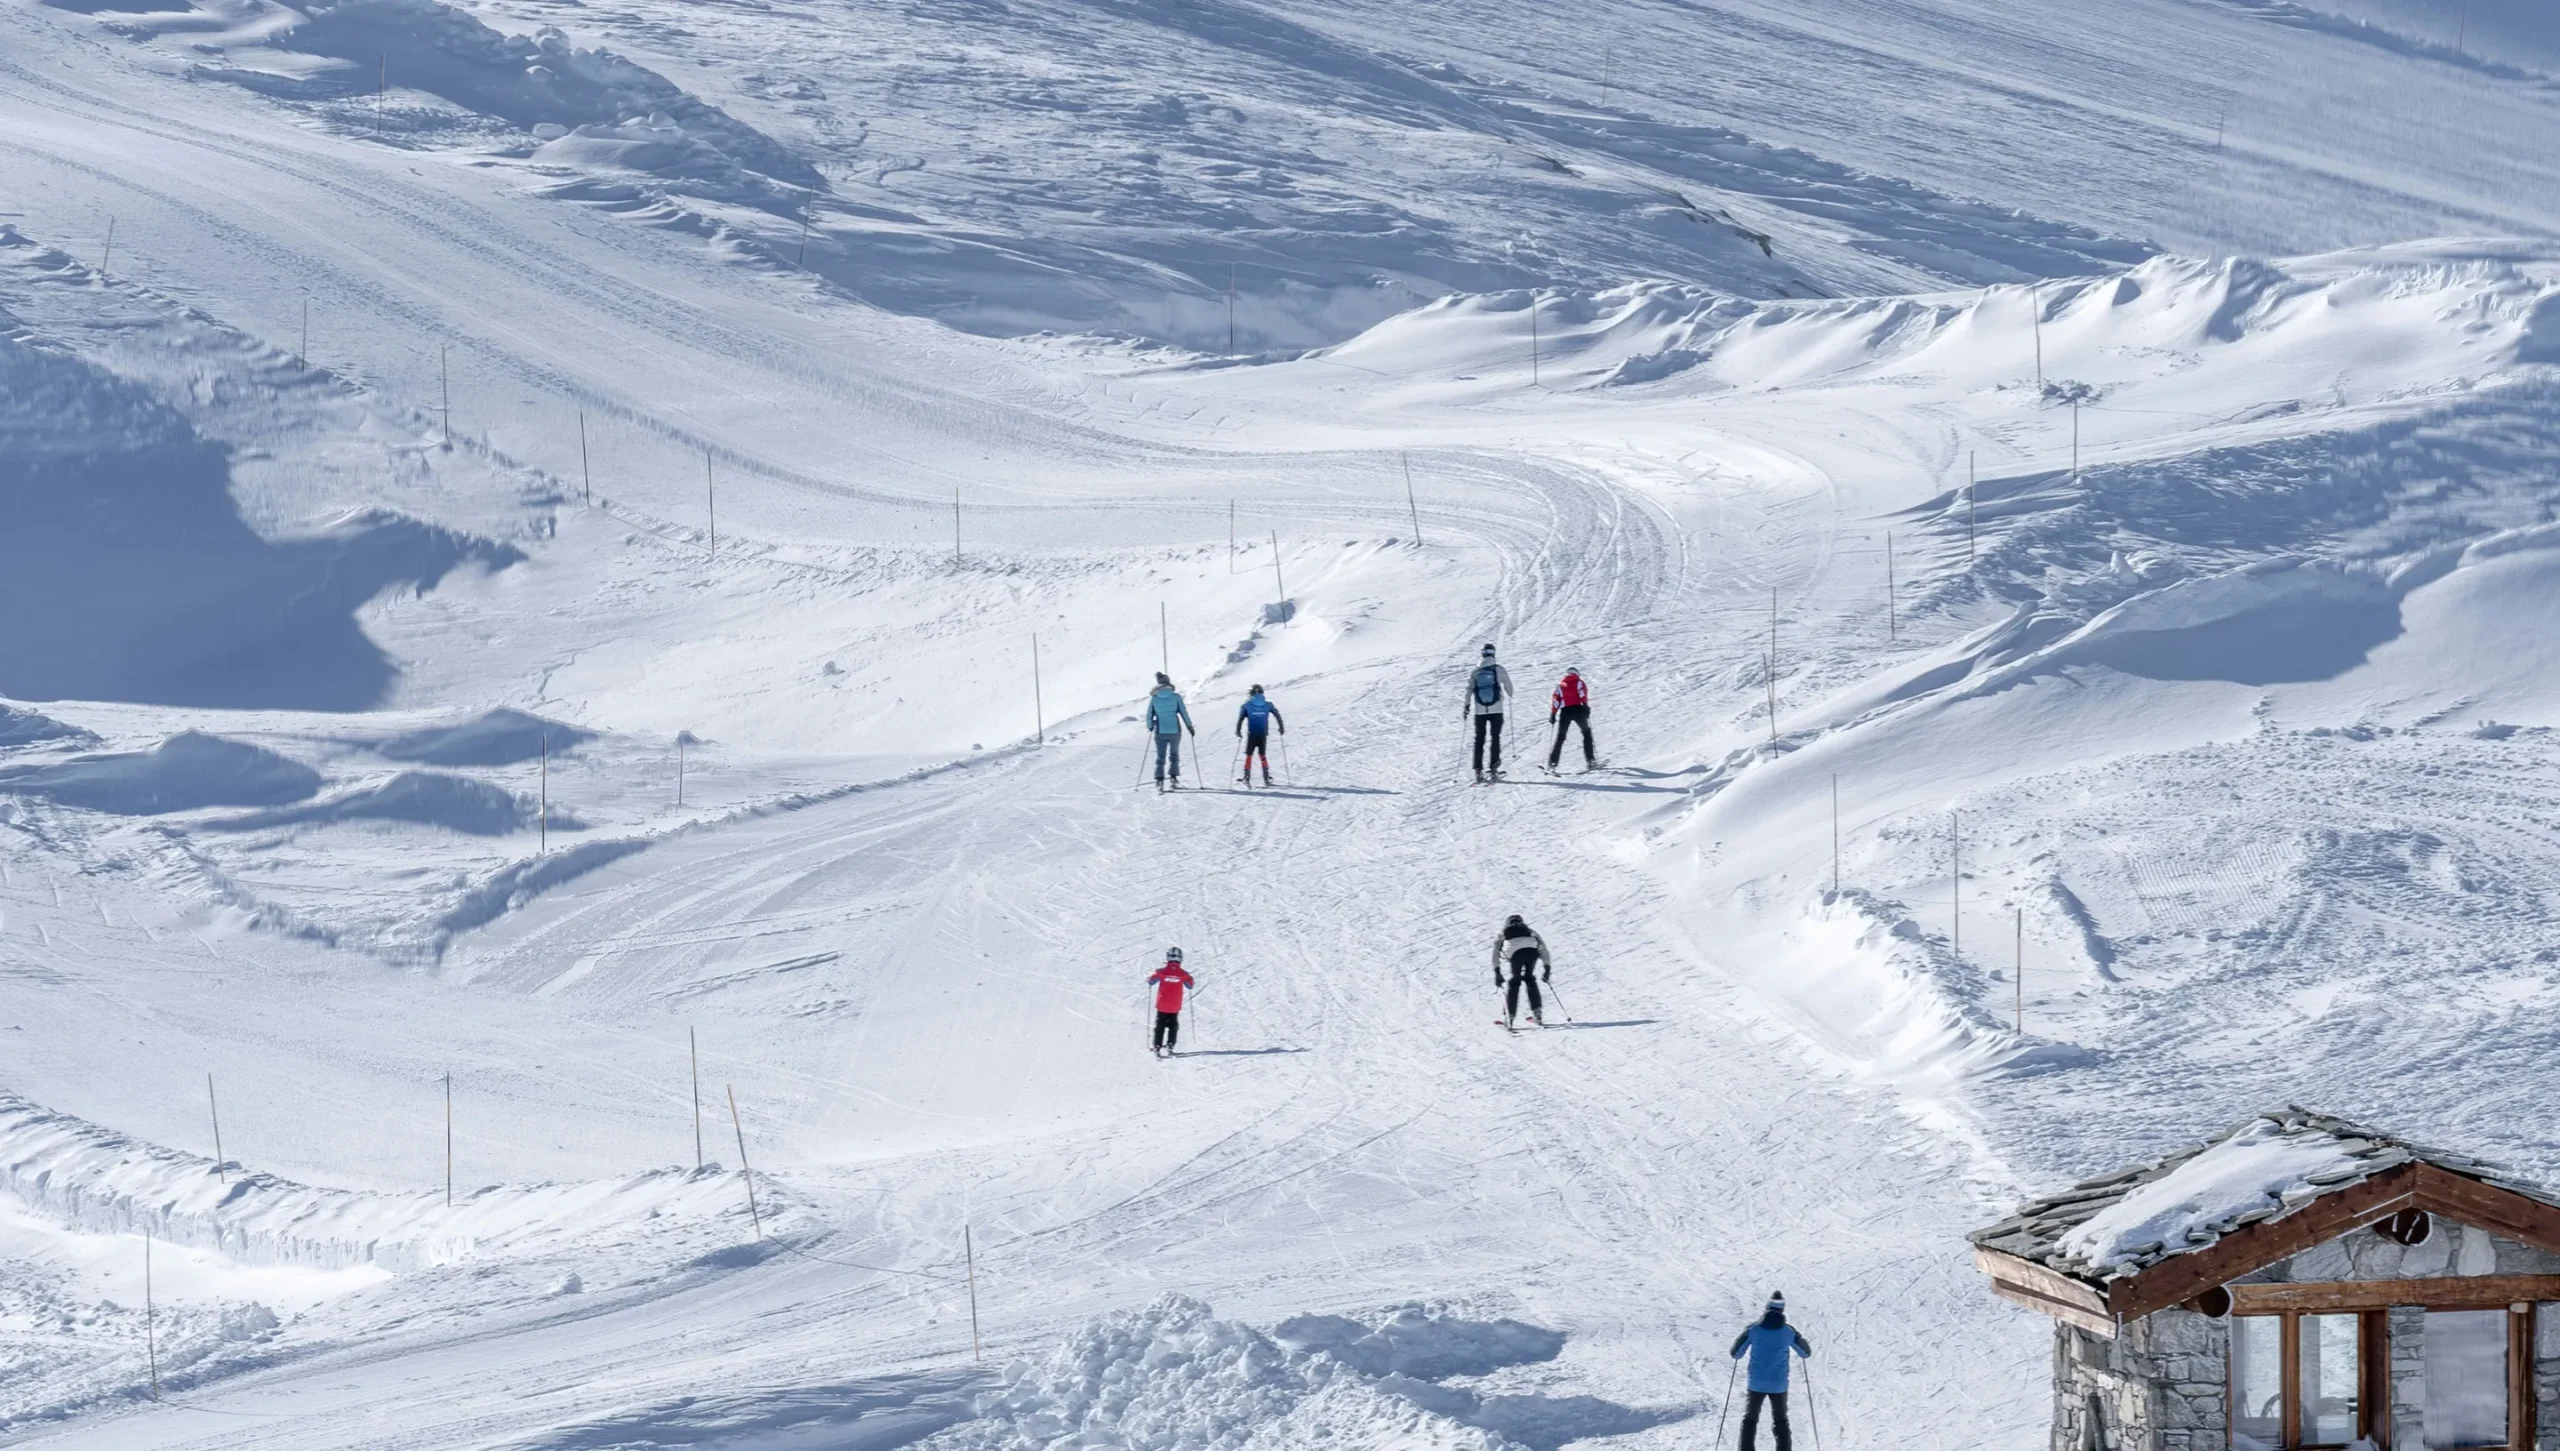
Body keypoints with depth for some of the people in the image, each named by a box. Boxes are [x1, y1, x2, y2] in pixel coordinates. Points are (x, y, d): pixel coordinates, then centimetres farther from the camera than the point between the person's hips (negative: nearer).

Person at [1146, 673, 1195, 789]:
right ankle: (1174, 779, 8)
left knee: (1160, 757, 8)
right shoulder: (1176, 696, -5)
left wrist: (1150, 727, 22)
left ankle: (1159, 781, -3)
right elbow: (1184, 713, -3)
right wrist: (1190, 727, 8)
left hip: (1160, 732, 0)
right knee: (1174, 755, 16)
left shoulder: (1154, 698, -1)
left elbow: (1149, 716, 2)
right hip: (1175, 730, 0)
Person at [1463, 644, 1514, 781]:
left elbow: (1469, 689, 1)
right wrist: (1509, 696, 28)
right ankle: (1494, 767, -4)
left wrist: (1467, 705, 12)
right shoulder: (1499, 670, -2)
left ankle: (1478, 769, 1)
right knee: (1495, 738, 5)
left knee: (1479, 739, 7)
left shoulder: (1476, 671, 2)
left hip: (1479, 711, 1)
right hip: (1496, 709, -1)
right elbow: (1508, 686, 7)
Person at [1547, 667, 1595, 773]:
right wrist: (1586, 706, -9)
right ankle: (1590, 760, 9)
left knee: (1560, 737, 5)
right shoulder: (1579, 683, 13)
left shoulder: (1560, 685, 19)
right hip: (1578, 710, -2)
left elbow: (1555, 700, 11)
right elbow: (1583, 694, -4)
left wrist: (1552, 714, 10)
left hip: (1565, 712, 2)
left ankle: (1551, 764, -8)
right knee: (1586, 732, 17)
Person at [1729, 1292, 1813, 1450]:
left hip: (1756, 1383, -1)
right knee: (1780, 1421, 15)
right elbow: (1806, 1353, 7)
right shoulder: (1789, 1331, -6)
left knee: (1749, 1419, 13)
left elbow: (1736, 1354, -2)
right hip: (1778, 1384, 1)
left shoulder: (1753, 1329, -8)